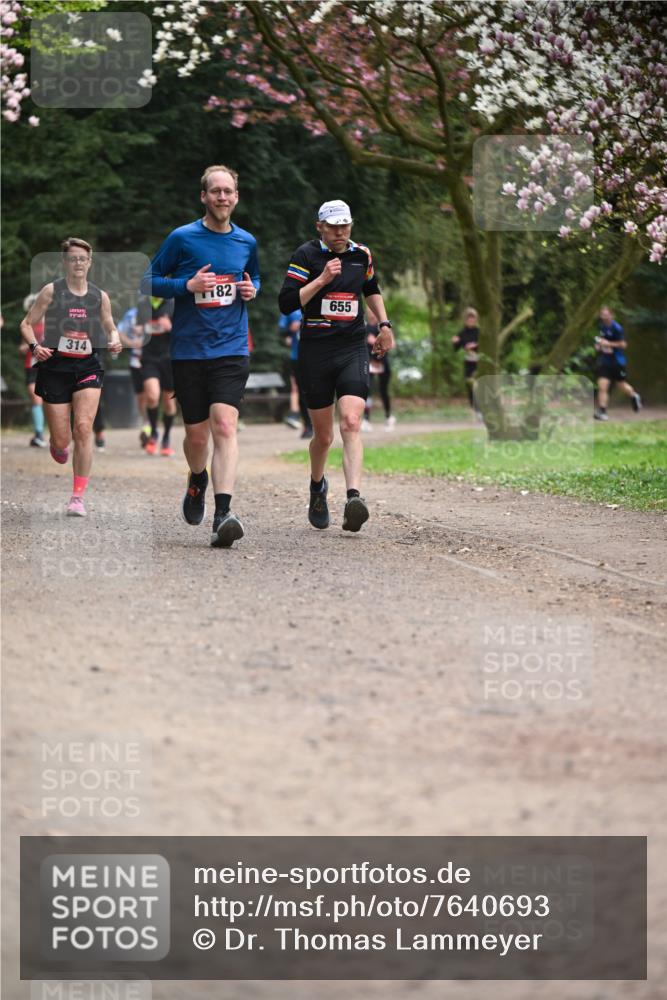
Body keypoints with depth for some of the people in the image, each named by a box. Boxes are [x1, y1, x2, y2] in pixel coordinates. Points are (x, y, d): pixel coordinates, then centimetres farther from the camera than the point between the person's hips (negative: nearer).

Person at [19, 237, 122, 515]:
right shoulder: (51, 291, -1)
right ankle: (56, 445, 41)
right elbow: (27, 324, 3)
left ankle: (78, 497, -11)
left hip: (88, 367, 1)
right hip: (55, 366, -1)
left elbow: (111, 328, 18)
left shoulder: (100, 296, 5)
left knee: (83, 428, -17)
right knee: (61, 440, -1)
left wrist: (115, 342, -5)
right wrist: (34, 346, -16)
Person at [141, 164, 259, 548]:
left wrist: (252, 289, 4)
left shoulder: (246, 242, 8)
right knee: (197, 433, 6)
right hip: (188, 350, -1)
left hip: (231, 349, 1)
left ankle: (223, 514, -25)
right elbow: (148, 281, 3)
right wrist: (188, 285, -13)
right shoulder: (182, 238, -2)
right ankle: (198, 482, 41)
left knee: (225, 425, -17)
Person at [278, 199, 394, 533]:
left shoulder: (362, 255, 8)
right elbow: (286, 303, -13)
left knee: (351, 423, -19)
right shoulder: (306, 255, -4)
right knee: (323, 435, 7)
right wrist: (322, 279, -19)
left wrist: (384, 324, 21)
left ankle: (354, 497, -32)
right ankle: (317, 486, 37)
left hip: (353, 350, 2)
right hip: (315, 352, -2)